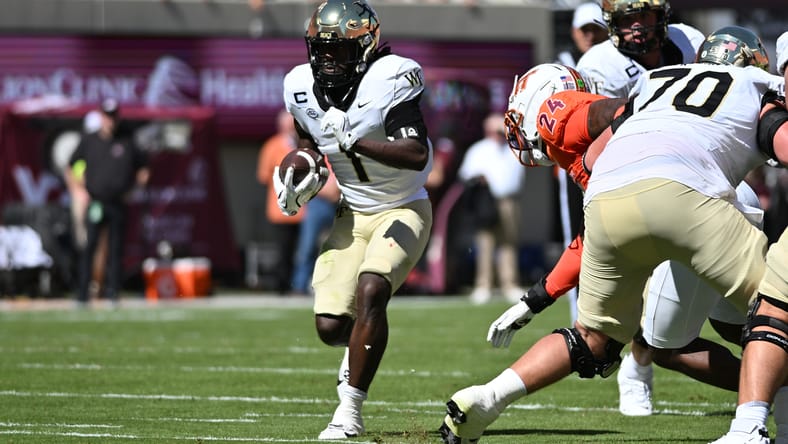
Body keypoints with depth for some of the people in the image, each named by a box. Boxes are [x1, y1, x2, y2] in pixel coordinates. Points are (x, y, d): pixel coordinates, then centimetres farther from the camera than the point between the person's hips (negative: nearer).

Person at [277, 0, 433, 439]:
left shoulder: (388, 81, -23)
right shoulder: (304, 87, -5)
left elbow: (417, 155, -33)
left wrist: (356, 142, -44)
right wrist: (302, 176, -4)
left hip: (403, 211, -5)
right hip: (354, 215, 5)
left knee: (370, 290, -30)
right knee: (330, 326, -4)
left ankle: (350, 411, -21)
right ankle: (360, 347, 36)